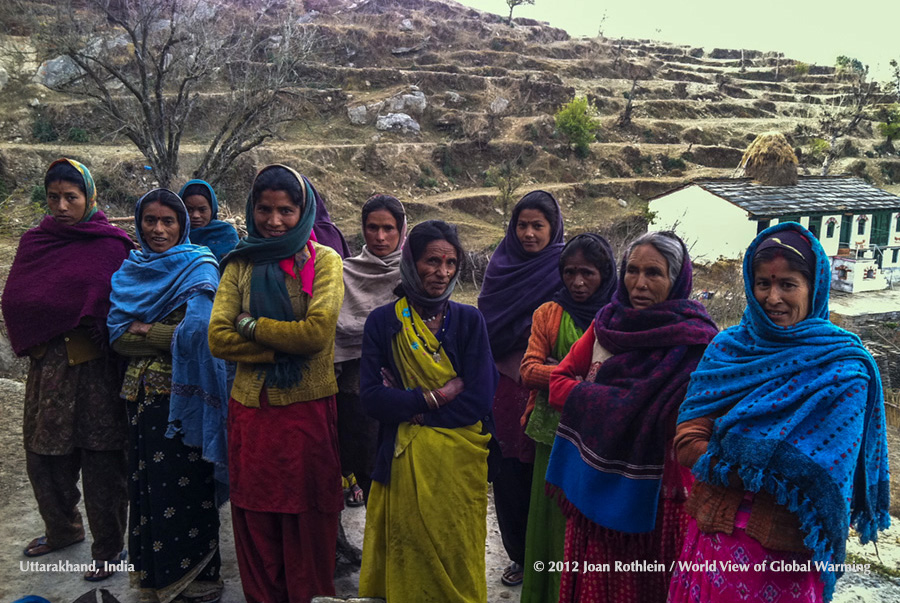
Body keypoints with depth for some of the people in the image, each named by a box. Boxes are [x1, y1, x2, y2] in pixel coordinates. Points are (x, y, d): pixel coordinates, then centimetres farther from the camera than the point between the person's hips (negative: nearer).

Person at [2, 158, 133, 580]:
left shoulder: (111, 246, -6)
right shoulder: (35, 241, 10)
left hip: (94, 369, -6)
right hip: (46, 367, 6)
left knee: (101, 463, 1)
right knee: (43, 455, 16)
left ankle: (109, 549, 17)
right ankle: (63, 530, 39)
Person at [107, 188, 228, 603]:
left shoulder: (199, 268, -5)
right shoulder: (131, 270, 12)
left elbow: (195, 334, -18)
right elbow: (116, 335, 4)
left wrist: (143, 330, -8)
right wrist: (167, 335, -10)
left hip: (181, 395, -5)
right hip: (140, 393, 6)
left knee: (182, 486, 0)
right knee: (145, 483, 11)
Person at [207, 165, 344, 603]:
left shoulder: (323, 260, -1)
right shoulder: (240, 263, 8)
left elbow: (318, 332, -14)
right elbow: (218, 338, -2)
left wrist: (251, 324, -7)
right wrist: (282, 349, -11)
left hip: (307, 408, -3)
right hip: (250, 408, 3)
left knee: (306, 522, 5)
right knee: (255, 522, 11)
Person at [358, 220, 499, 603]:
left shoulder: (468, 320, -1)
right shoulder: (383, 322, -1)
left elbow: (479, 398, -10)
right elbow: (372, 398, -10)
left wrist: (407, 405, -11)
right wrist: (437, 396, -16)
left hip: (459, 465, 0)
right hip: (403, 466, 0)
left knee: (456, 564, 12)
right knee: (406, 566, 10)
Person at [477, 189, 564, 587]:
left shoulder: (564, 268, -2)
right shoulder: (502, 264, 10)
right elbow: (488, 322, 13)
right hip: (506, 387, 3)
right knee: (510, 473, 7)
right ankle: (519, 556, 24)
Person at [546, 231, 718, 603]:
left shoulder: (694, 340, -11)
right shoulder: (608, 322, 4)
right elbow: (558, 381, 4)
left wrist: (595, 398, -14)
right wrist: (620, 401, -11)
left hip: (654, 495, -4)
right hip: (597, 487, 4)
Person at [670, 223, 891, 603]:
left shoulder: (843, 367, -8)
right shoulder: (727, 348, 0)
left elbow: (824, 475, -14)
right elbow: (686, 443, -8)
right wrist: (775, 469, -16)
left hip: (788, 552, -2)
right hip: (713, 536, 3)